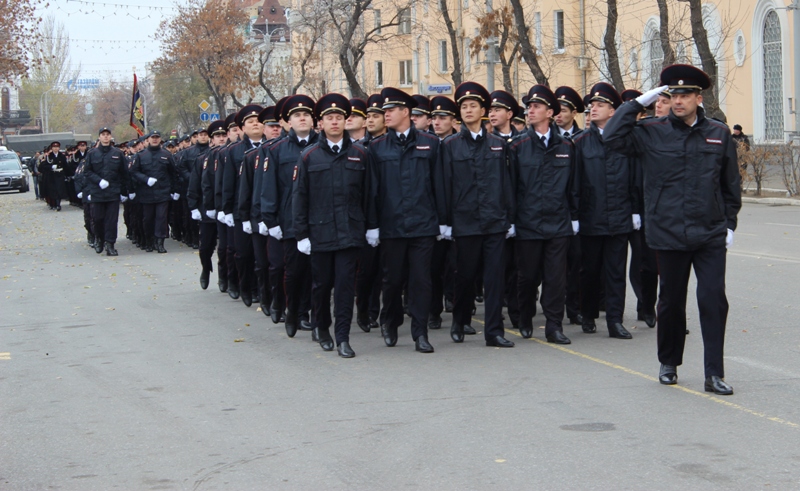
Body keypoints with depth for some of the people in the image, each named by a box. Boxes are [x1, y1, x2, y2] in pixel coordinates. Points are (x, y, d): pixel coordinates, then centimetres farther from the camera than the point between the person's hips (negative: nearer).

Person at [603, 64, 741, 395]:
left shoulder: (719, 134, 6)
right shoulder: (652, 133, 1)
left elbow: (731, 184, 12)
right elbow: (611, 137, -11)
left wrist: (730, 224, 8)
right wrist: (640, 102, -8)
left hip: (710, 235, 0)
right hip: (669, 234, 0)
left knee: (714, 300, -7)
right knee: (671, 301, 11)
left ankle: (714, 374, -1)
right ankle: (669, 364, 29)